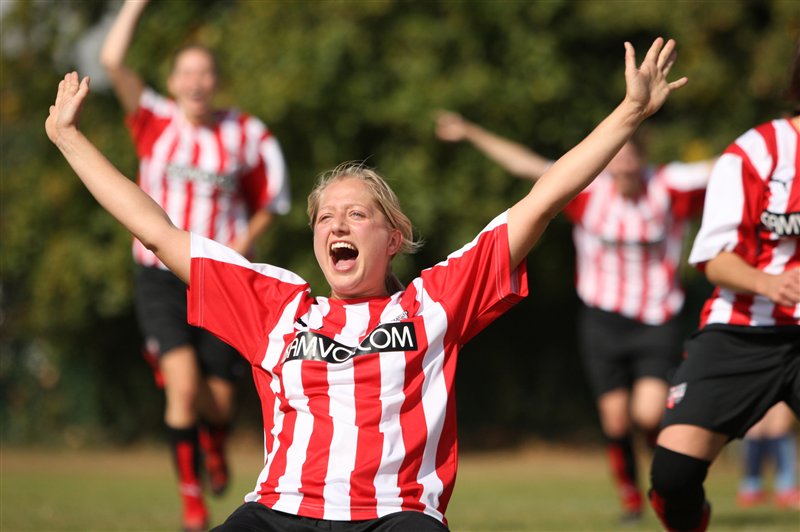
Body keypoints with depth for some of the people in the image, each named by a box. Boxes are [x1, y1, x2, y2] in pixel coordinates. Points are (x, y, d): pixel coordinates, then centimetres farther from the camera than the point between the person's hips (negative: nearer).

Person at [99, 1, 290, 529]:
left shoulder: (246, 135, -1)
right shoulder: (156, 122, -1)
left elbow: (269, 204, 9)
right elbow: (113, 60, -12)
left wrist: (237, 249, -6)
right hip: (162, 277, -1)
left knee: (218, 401, 2)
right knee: (183, 386, -19)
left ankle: (214, 444, 41)